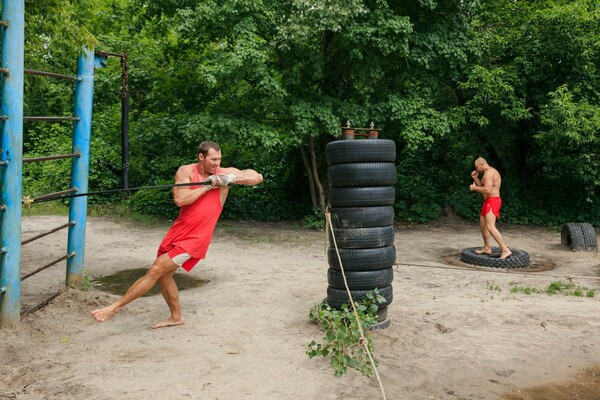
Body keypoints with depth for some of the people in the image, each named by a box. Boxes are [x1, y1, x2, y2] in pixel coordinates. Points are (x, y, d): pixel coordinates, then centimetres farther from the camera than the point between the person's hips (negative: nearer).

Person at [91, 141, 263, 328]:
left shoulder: (225, 173, -4)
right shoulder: (186, 171, -3)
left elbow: (258, 177, -6)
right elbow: (180, 199, -16)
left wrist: (233, 178, -19)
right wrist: (207, 187, -17)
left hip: (195, 238, -5)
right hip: (177, 232, 5)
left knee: (155, 271, -8)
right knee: (163, 274, 16)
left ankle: (115, 307, 5)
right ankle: (176, 316, 35)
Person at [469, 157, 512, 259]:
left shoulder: (489, 173, -16)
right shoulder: (491, 172, 18)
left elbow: (487, 190, -26)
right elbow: (483, 187, 25)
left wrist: (474, 188, -12)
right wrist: (475, 178, 14)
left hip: (492, 202, -11)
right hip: (489, 202, 11)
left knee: (490, 227, -22)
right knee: (482, 225, 21)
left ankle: (505, 250, -27)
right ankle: (487, 248, 33)